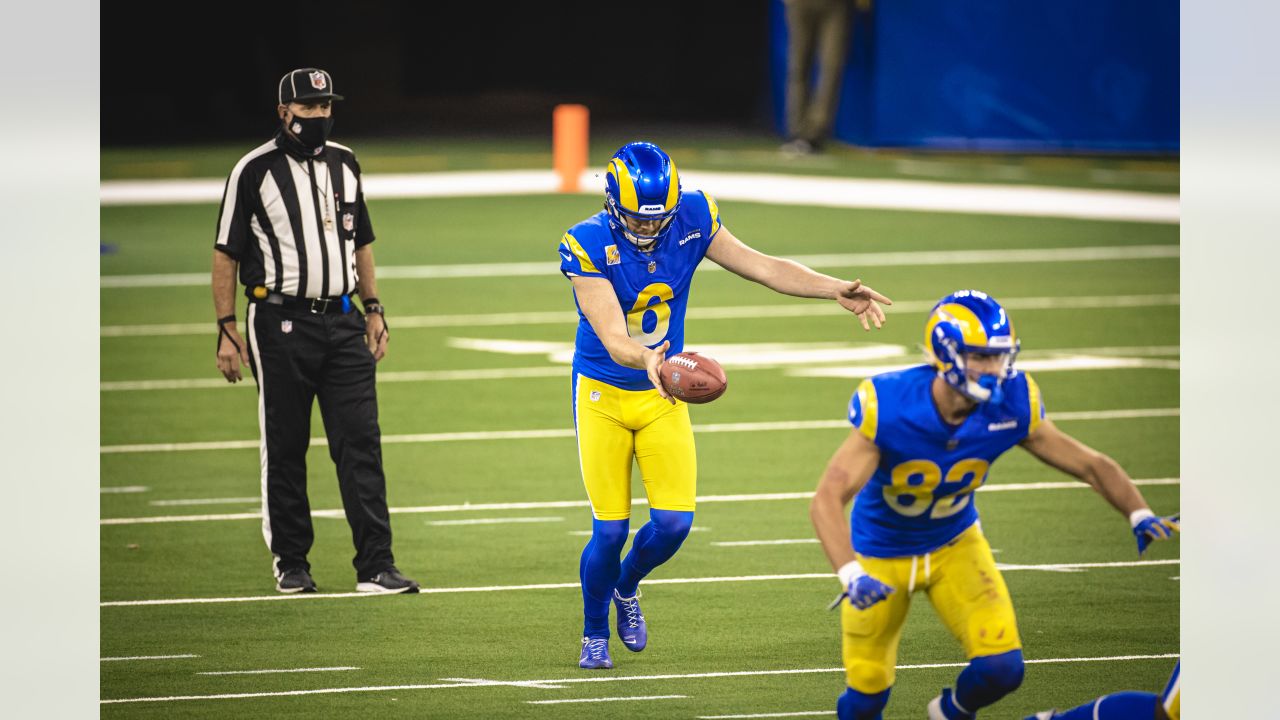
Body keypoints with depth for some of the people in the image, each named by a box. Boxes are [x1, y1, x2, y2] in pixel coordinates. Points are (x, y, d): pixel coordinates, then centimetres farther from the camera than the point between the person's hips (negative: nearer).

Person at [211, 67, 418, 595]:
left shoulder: (343, 164, 12)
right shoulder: (254, 171, -5)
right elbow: (226, 254, -4)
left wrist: (373, 309, 15)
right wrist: (227, 330, -9)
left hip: (342, 320, 4)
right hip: (281, 323, -4)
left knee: (361, 442, -4)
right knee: (284, 448, 3)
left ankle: (375, 566, -6)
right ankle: (290, 564, 14)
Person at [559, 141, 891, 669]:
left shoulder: (690, 220, -11)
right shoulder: (589, 246, -24)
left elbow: (762, 267, -5)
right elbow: (613, 339, -31)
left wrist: (836, 290, -16)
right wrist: (646, 360, -53)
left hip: (662, 394, 4)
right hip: (603, 393, -4)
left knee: (673, 522, -5)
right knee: (610, 531, -4)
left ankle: (626, 587, 29)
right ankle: (594, 632, 24)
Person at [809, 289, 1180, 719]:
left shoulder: (1011, 407, -21)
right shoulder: (888, 407, -32)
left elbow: (1090, 465, -10)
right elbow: (828, 498, -38)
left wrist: (1140, 516, -27)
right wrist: (851, 575, -53)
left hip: (955, 545, 3)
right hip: (882, 553, -3)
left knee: (1001, 667, -14)